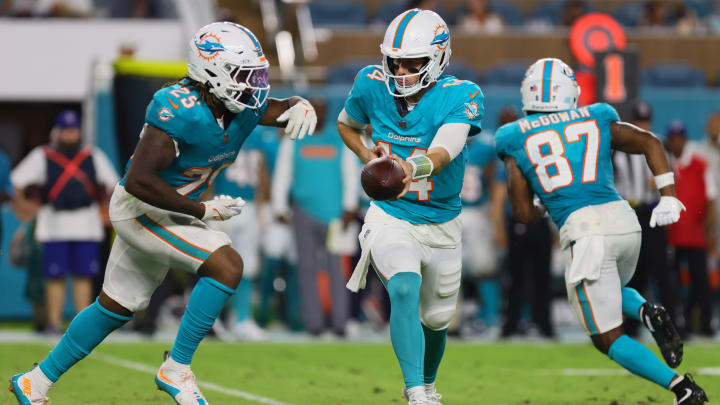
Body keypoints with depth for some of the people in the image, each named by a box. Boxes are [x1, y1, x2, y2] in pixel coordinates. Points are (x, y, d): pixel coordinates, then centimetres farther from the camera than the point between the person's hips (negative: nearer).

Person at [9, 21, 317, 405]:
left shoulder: (242, 109, -6)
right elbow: (139, 181, -32)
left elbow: (281, 109, 12)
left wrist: (300, 107, -14)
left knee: (116, 307, 19)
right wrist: (203, 210, -27)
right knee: (227, 266, -22)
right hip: (141, 210, -9)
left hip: (170, 212, 9)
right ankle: (176, 370, -12)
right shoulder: (178, 110, -29)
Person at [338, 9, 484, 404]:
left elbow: (442, 153, -36)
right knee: (405, 290, -29)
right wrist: (366, 154, -7)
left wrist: (414, 167, -57)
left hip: (441, 224, 1)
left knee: (436, 318, 17)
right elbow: (346, 124, 12)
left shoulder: (460, 96, -19)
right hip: (389, 219, -1)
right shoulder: (372, 85, -10)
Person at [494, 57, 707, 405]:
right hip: (625, 220, 4)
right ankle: (647, 313, 0)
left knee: (609, 339, 6)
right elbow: (650, 143, 13)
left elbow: (523, 213, 10)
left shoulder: (516, 140, 9)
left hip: (584, 231, -4)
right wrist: (667, 198, 12)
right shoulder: (596, 121, 17)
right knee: (613, 291, 35)